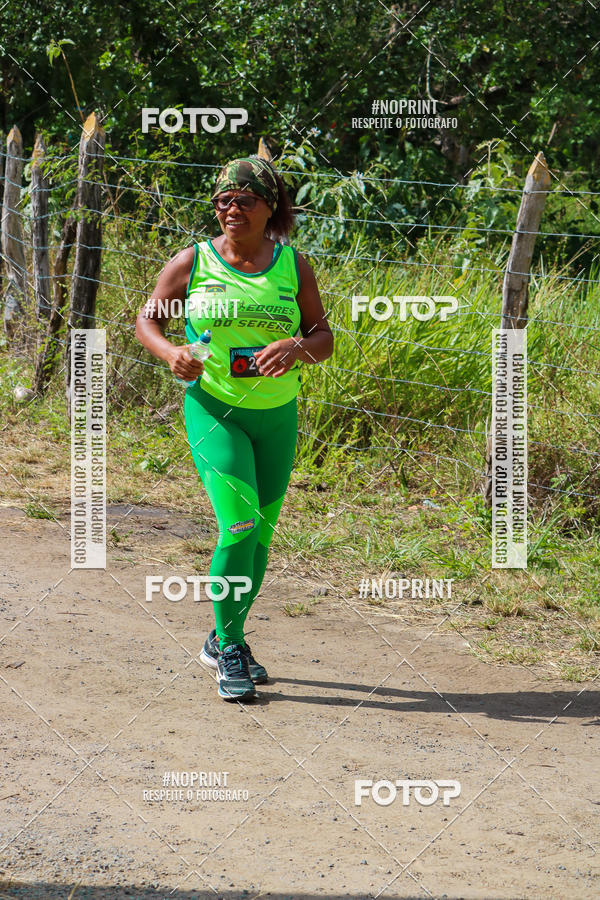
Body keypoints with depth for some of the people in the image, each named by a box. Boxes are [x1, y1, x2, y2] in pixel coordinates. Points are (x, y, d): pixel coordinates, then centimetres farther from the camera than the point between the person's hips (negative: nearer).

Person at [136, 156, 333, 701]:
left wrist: (296, 347, -18)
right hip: (214, 411, -3)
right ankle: (230, 652, -4)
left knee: (260, 535, 11)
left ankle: (224, 641, 31)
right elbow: (148, 320, 6)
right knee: (238, 527, -17)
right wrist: (170, 352, -16)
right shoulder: (192, 263, -3)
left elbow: (324, 338, 5)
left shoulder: (293, 266, 2)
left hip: (276, 417, 3)